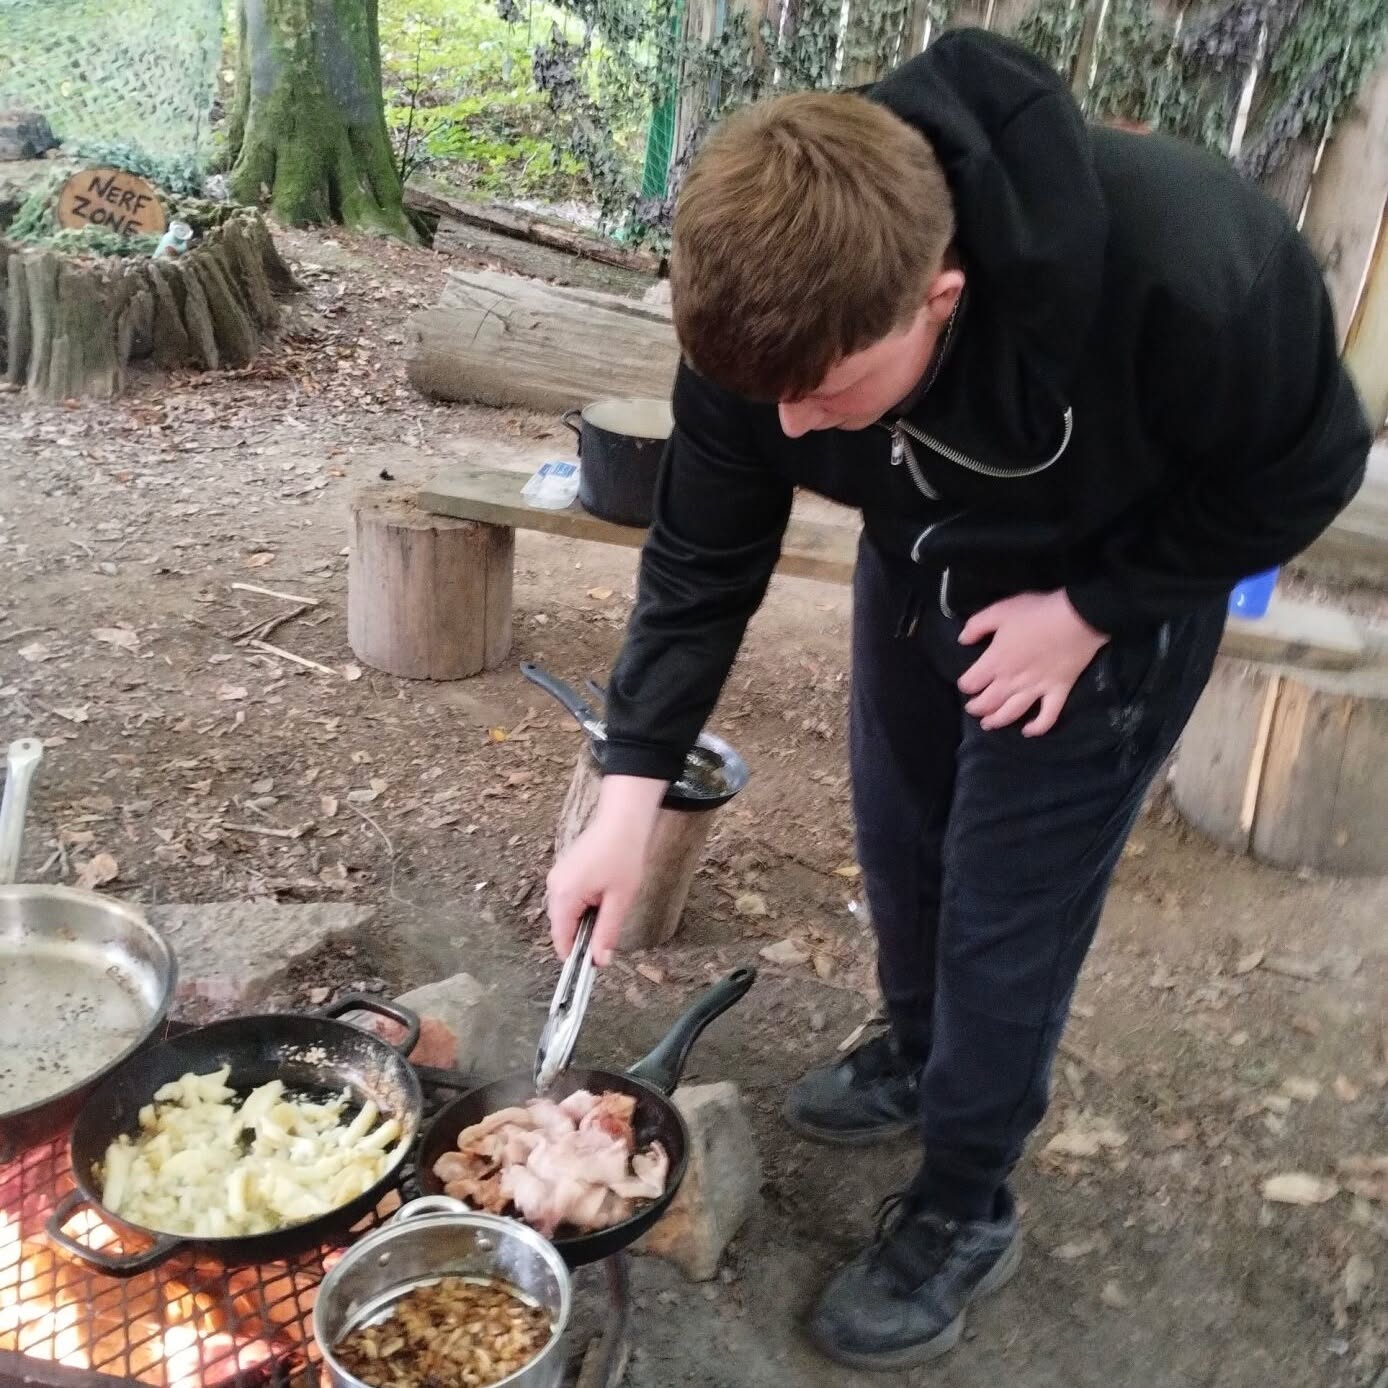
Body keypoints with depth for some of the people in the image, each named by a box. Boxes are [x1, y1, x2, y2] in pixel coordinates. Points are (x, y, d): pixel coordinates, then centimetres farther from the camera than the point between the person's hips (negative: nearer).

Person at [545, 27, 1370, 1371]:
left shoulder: (1186, 270, -40)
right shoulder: (776, 318, -27)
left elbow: (1304, 468, -19)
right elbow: (702, 559, -17)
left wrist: (1090, 611, -23)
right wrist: (633, 785, -22)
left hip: (1109, 598, -4)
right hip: (921, 571, 5)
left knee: (1007, 908, -1)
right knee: (898, 842, 18)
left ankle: (964, 1208, 22)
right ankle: (918, 1055, 46)